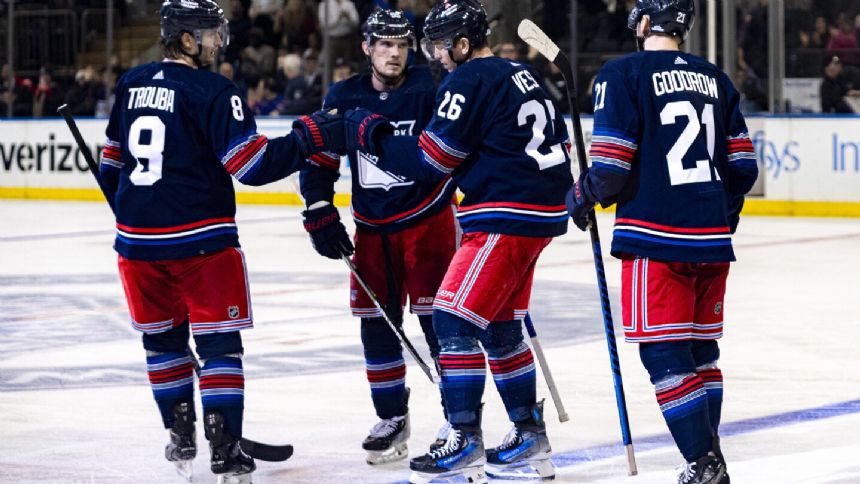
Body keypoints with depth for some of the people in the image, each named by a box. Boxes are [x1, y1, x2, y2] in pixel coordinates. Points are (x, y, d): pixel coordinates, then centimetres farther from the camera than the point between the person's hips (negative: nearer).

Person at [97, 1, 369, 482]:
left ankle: (181, 439, 26)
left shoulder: (131, 84, 9)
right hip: (200, 240, -6)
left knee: (162, 337, 19)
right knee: (219, 343, 2)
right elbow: (252, 163, -18)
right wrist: (311, 135, -13)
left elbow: (112, 162, 18)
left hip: (137, 241, 6)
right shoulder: (212, 91, -12)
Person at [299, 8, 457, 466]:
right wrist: (319, 211, -2)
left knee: (438, 318, -7)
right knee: (376, 322, 6)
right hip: (372, 227, 4)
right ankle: (391, 418, 18)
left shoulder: (428, 88, -11)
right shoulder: (344, 97, -1)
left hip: (427, 218, -4)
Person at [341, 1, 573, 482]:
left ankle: (467, 444, -11)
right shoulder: (522, 75, 17)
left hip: (508, 217, -10)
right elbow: (557, 142, 22)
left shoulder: (468, 81, -11)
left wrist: (374, 137, 0)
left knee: (455, 318, -9)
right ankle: (531, 437, 23)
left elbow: (432, 159, -11)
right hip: (540, 214, 10)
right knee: (500, 325, 17)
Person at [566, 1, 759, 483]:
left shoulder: (623, 74, -7)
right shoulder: (715, 78, 12)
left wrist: (582, 197, 8)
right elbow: (743, 165, 12)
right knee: (701, 349, 17)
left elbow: (611, 166, -12)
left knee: (664, 352, -3)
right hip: (712, 239, 6)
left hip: (656, 238, -6)